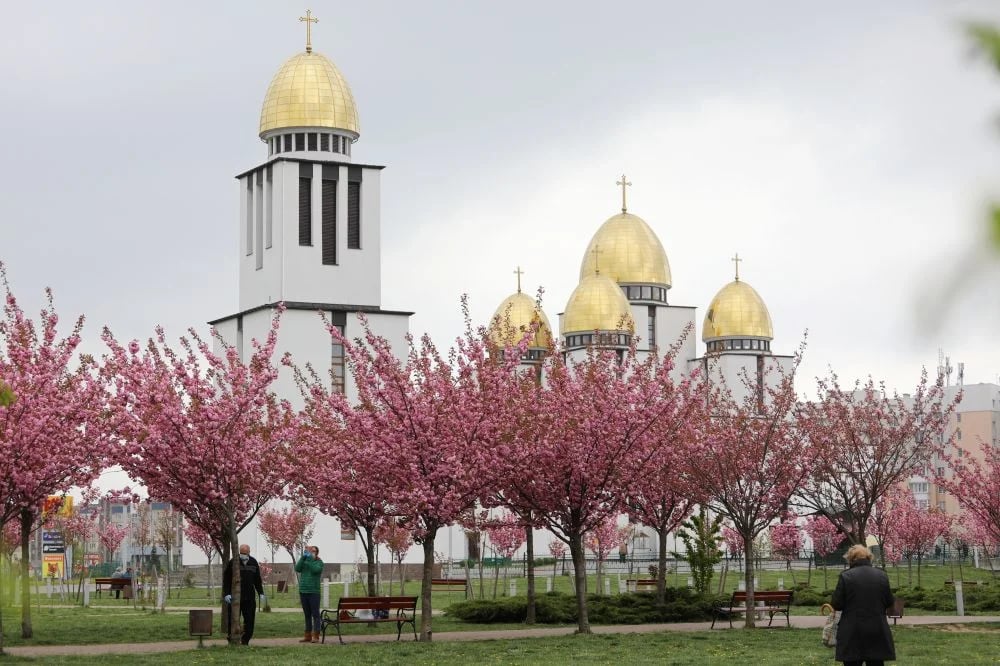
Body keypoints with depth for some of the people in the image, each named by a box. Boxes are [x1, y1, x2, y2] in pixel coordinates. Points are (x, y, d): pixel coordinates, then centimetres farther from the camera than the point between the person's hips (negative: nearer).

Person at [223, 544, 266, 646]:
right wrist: (226, 594, -10)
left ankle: (245, 640, 6)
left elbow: (257, 580, 20)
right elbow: (226, 580, -2)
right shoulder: (232, 563, -2)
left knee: (249, 620, -1)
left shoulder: (253, 563, 11)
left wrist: (261, 593, 14)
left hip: (250, 598, 3)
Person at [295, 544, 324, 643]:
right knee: (307, 615, 9)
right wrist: (303, 557, -15)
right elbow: (297, 568, -6)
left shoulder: (319, 562, 2)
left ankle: (316, 636, -8)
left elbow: (316, 569, -18)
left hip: (313, 592, -4)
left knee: (315, 615, -6)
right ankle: (308, 636, 12)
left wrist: (310, 558, -19)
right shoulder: (304, 561, 12)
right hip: (303, 591, 4)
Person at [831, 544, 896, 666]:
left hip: (852, 633, -3)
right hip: (877, 633, 3)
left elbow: (837, 605, -7)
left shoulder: (845, 576, -9)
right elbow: (889, 603, 8)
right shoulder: (882, 575, 2)